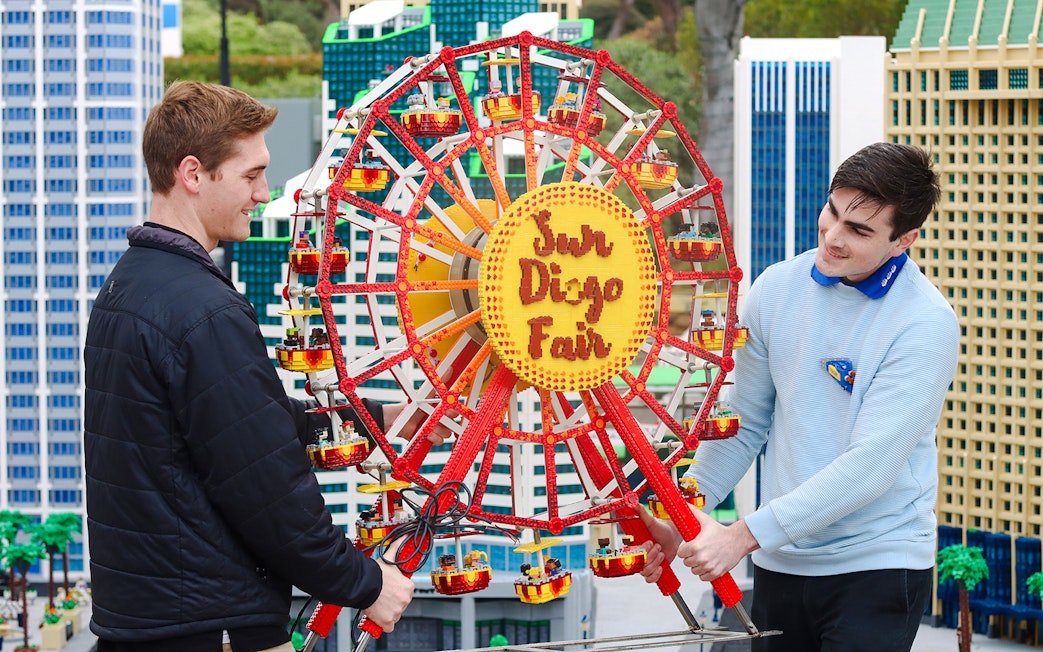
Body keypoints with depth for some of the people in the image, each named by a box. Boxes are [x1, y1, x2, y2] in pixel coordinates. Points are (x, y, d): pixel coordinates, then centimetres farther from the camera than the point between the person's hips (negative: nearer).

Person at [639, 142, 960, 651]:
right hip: (779, 563, 5)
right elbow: (745, 425, 9)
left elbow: (869, 466, -21)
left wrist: (743, 535, -23)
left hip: (875, 566, -5)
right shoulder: (777, 288, 1)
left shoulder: (926, 324, -16)